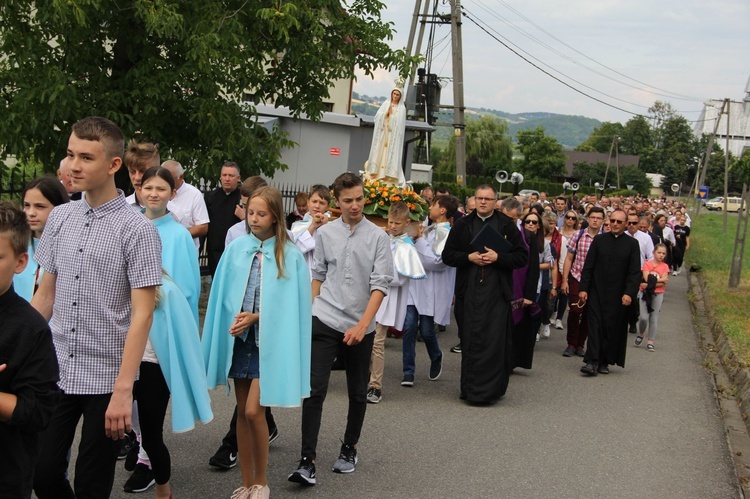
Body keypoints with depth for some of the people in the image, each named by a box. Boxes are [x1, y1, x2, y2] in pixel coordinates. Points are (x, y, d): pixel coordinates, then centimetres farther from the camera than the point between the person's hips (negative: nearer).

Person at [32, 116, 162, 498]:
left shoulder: (136, 229, -10)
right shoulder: (59, 218, 6)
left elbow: (142, 313, -13)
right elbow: (45, 295, 12)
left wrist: (124, 389, -17)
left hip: (106, 378, -4)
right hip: (55, 373, 4)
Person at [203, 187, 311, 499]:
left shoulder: (290, 256, -6)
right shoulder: (236, 248, 1)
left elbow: (292, 304, -5)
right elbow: (222, 294, 6)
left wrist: (256, 317, -13)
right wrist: (232, 322, -9)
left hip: (269, 340, -3)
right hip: (238, 337, 3)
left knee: (254, 411, -10)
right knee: (243, 412, 10)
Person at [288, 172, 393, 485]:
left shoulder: (378, 237, -4)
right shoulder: (324, 234, 3)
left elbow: (380, 284, -9)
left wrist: (362, 325, -17)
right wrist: (308, 312, 12)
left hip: (360, 327, 0)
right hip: (325, 321, 0)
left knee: (358, 393, 13)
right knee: (315, 389, -8)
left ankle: (349, 449, 31)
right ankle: (307, 461, -5)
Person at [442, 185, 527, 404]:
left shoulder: (507, 225, 5)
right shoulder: (463, 225, 11)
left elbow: (522, 256, 1)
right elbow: (447, 255, 8)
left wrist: (498, 257, -13)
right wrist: (469, 257, -8)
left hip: (497, 292, -2)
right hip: (469, 292, 2)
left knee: (494, 341, -6)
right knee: (470, 340, 4)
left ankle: (489, 390, 0)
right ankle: (470, 388, 14)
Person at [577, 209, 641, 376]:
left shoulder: (632, 244, 2)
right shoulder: (599, 240, 5)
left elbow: (635, 273, -2)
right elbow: (588, 266, 5)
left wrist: (629, 293, -13)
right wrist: (583, 288, -3)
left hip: (618, 295, 0)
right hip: (597, 292, 0)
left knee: (612, 328, 3)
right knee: (595, 325, -6)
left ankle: (604, 362, 14)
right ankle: (592, 362, -9)